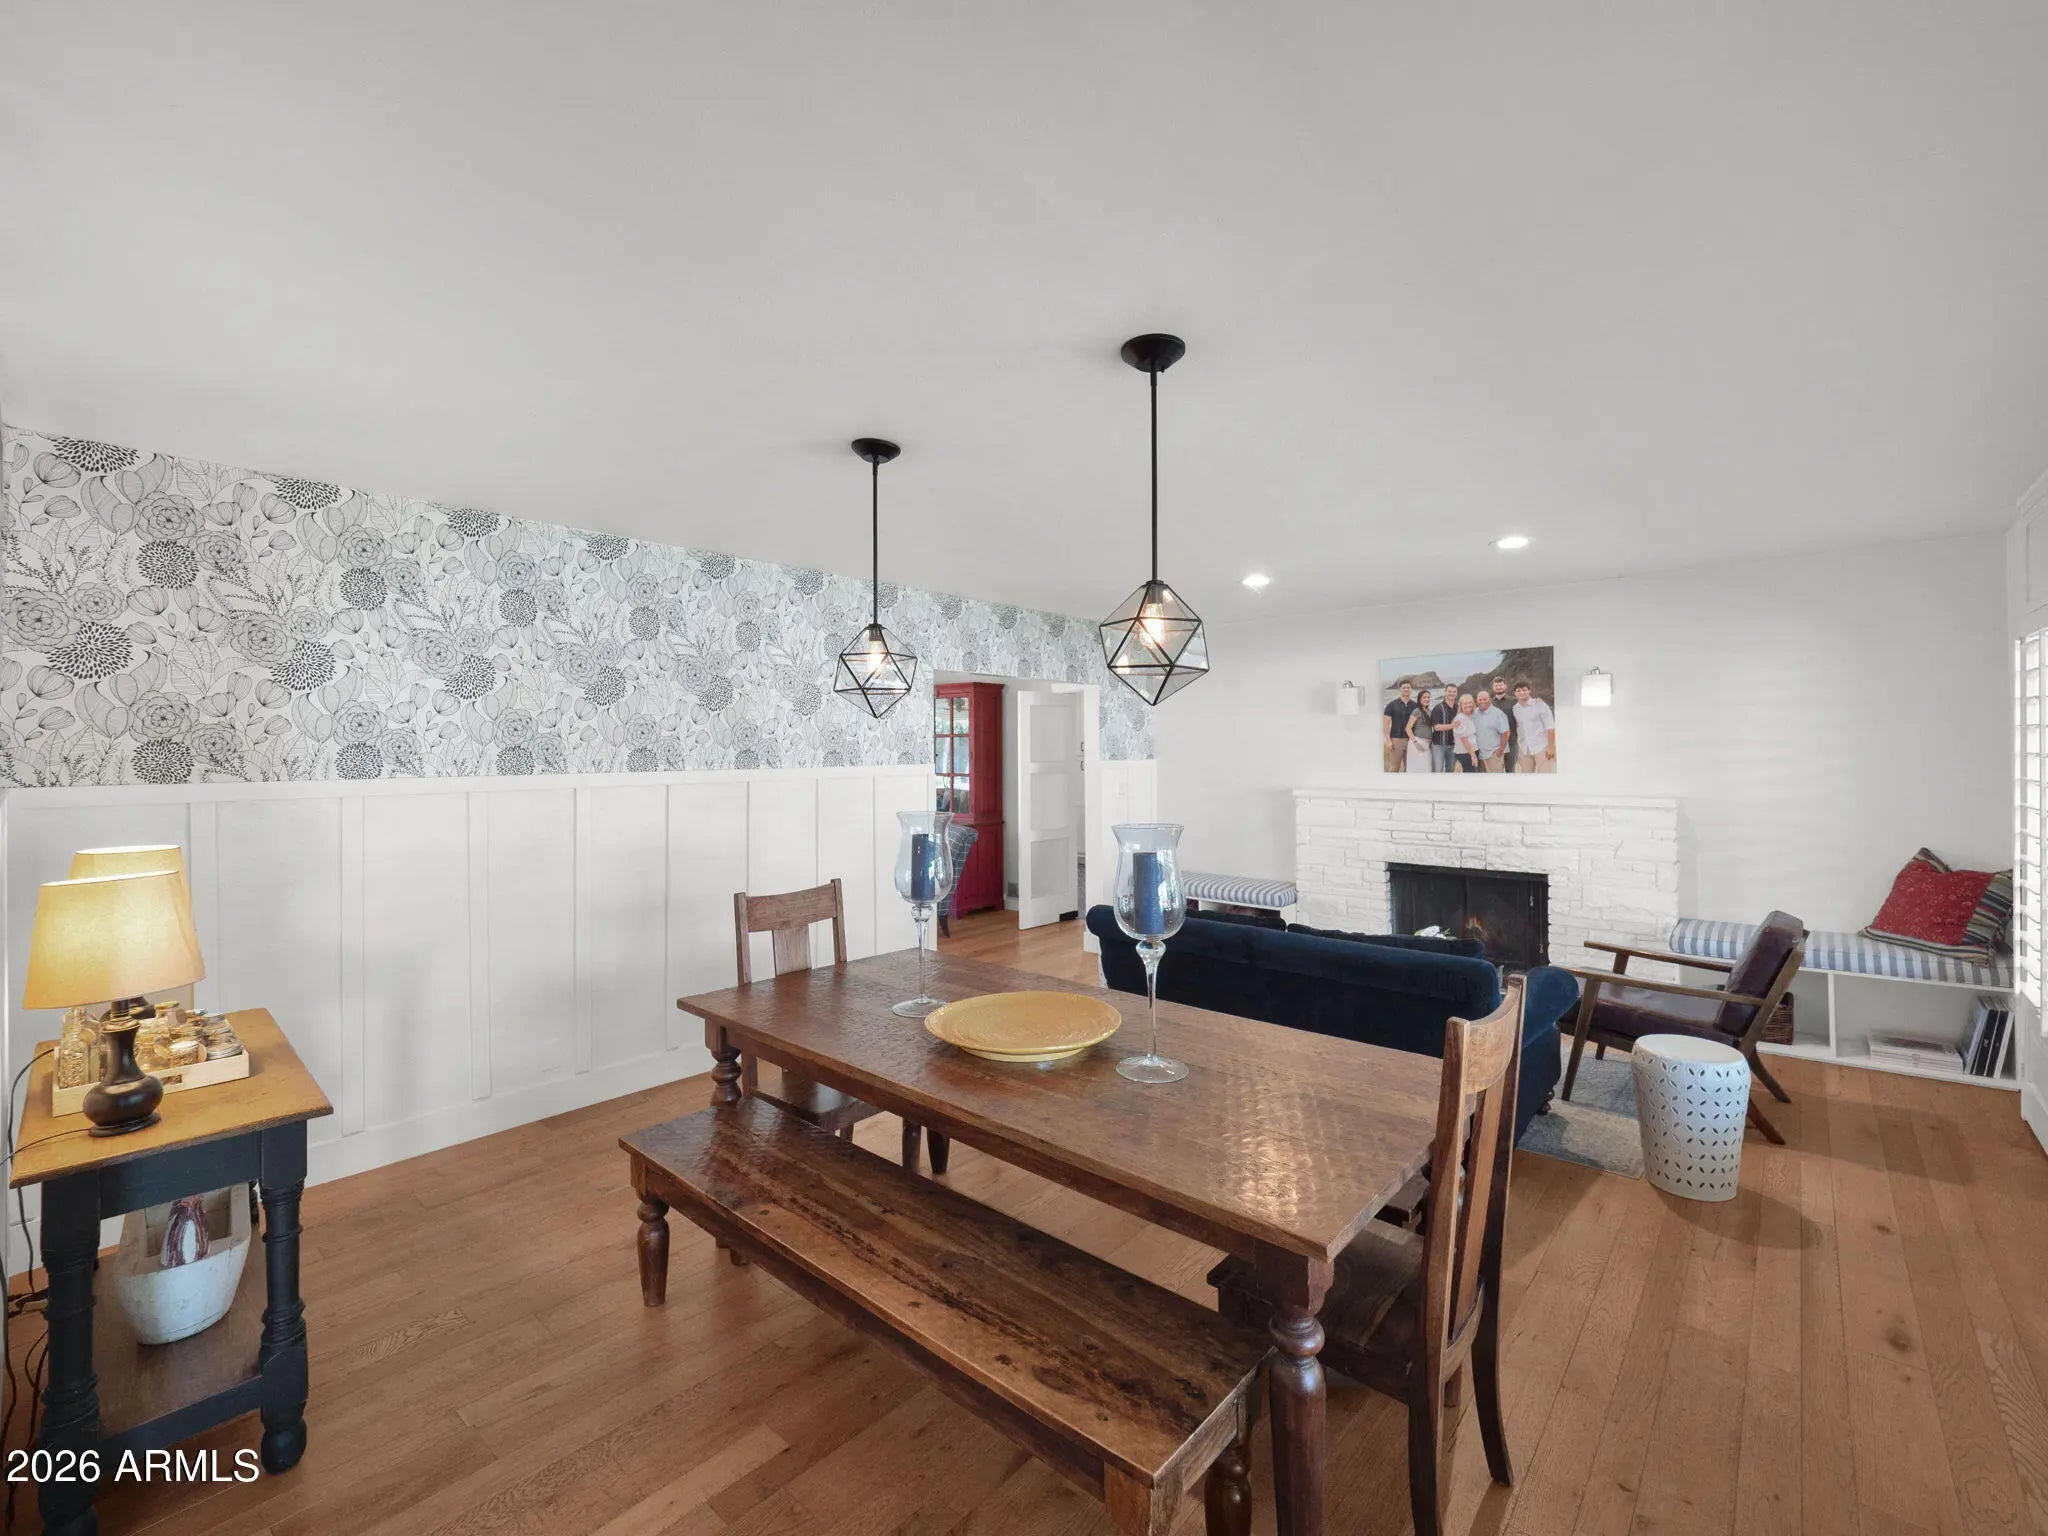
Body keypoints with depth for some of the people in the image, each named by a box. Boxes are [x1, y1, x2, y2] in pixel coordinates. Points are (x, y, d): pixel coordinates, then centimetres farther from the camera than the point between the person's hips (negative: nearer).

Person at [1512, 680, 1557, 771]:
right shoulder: (1515, 709, 7)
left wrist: (1551, 747, -14)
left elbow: (1550, 726, -8)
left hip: (1541, 747, -5)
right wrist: (1516, 750, 10)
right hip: (1524, 749, 5)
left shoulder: (1539, 704, -6)